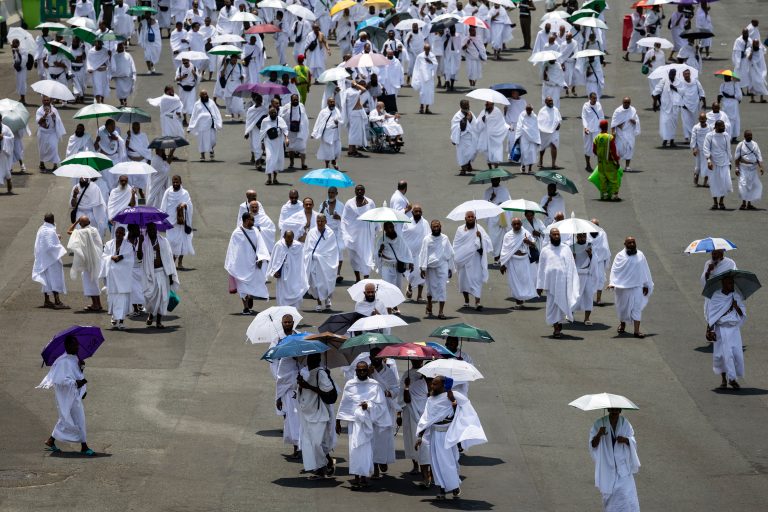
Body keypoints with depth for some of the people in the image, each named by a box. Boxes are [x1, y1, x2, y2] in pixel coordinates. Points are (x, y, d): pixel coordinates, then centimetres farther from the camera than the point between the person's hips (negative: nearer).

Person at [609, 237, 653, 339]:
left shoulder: (640, 255, 5)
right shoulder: (620, 256, -3)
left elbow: (645, 271, 12)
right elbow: (614, 270, -7)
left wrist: (646, 285, 11)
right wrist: (612, 283, -20)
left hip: (637, 286, 1)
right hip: (623, 286, -1)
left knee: (637, 307, -7)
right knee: (623, 306, 12)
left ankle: (636, 331, -11)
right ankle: (622, 324, 38)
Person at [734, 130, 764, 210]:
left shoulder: (755, 145, 9)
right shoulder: (740, 145, -1)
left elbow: (759, 156, 7)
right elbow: (736, 158, -2)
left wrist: (761, 167, -3)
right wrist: (737, 168, -9)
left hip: (753, 168, 4)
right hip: (744, 168, -4)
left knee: (755, 185, 4)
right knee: (743, 184, -12)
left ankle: (749, 204, 13)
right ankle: (743, 203, -9)